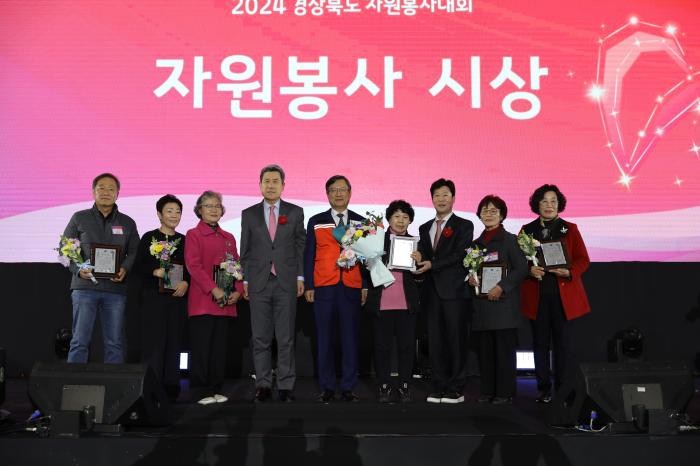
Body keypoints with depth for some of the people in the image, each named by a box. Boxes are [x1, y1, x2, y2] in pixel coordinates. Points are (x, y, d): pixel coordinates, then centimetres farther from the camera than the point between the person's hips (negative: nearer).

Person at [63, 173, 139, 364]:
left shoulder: (127, 223, 13)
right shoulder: (79, 218, 9)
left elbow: (134, 252, 12)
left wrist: (125, 269, -8)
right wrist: (77, 269, -7)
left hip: (116, 288, 2)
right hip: (85, 286, -1)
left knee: (114, 343, 3)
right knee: (80, 341, -4)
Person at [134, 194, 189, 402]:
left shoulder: (184, 240, 13)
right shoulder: (149, 237, 4)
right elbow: (137, 266, -1)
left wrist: (186, 282, -6)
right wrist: (155, 271, -18)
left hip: (178, 297, 3)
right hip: (154, 297, -3)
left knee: (174, 343, 4)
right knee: (153, 342, -6)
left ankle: (171, 389, 10)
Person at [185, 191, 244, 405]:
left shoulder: (229, 238, 18)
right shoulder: (193, 235, 1)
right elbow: (193, 265, -10)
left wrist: (238, 291, -2)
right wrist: (213, 289, -18)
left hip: (226, 303, 5)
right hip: (202, 301, -5)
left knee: (220, 348, 8)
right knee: (201, 348, -2)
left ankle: (215, 389, 16)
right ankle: (201, 392, 5)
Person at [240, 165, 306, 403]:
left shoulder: (295, 212, 7)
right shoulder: (249, 214, 9)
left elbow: (301, 246, 7)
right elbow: (245, 250, 9)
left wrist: (300, 277, 1)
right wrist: (245, 280, 4)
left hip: (286, 282, -1)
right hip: (258, 284, 1)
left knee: (286, 338, 1)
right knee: (260, 338, 4)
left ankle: (286, 386, 8)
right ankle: (263, 384, 12)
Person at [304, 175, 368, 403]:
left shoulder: (360, 222, 11)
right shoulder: (316, 222, 9)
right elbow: (309, 255, 7)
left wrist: (366, 286, 3)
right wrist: (308, 285, 0)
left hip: (351, 288, 0)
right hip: (324, 287, 0)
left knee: (350, 338, 1)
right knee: (325, 338, 2)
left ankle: (348, 387, 9)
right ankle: (327, 388, 9)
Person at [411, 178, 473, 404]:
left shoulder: (464, 226, 3)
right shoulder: (424, 228, 19)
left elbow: (460, 256, -9)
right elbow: (423, 258, 16)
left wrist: (432, 264, -16)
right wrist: (418, 258, -7)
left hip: (454, 290, -5)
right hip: (432, 290, 5)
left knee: (456, 339, -2)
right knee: (435, 341, 5)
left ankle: (456, 389, 5)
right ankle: (439, 387, 12)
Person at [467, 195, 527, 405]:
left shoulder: (510, 240, 0)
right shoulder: (476, 244, 15)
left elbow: (522, 268, -8)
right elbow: (471, 269, 23)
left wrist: (501, 287, -17)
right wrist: (470, 278, 0)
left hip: (504, 302, -5)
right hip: (481, 303, 5)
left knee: (504, 349, -3)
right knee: (485, 350, 7)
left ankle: (505, 392, 4)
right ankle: (488, 390, 15)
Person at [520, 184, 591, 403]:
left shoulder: (570, 229, 7)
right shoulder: (527, 230, 9)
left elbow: (583, 260, 4)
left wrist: (569, 272, -15)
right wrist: (530, 269, -12)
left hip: (563, 294, -1)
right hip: (536, 296, 1)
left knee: (562, 342, 1)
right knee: (540, 343, 3)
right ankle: (543, 389, 12)